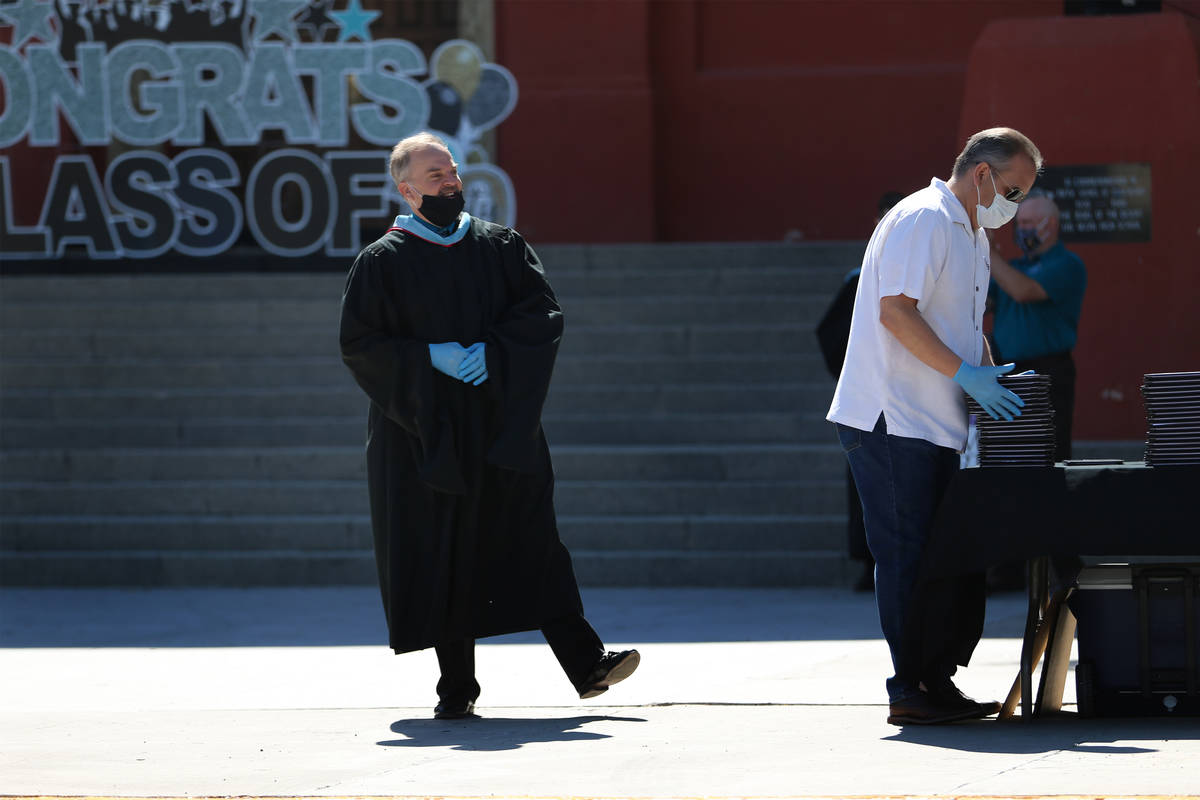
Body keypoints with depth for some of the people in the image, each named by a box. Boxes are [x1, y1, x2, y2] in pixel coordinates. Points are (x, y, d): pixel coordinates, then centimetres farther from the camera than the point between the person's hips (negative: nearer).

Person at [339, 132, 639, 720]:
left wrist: (490, 351, -15)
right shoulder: (382, 263, 1)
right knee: (441, 557, -1)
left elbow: (543, 314, 0)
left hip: (501, 425, 2)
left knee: (532, 540, -4)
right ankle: (457, 689, 5)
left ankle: (587, 665, -7)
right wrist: (431, 358, -16)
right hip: (428, 430, -2)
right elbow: (359, 344, -4)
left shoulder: (501, 247, 9)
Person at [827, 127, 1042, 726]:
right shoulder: (923, 220, -12)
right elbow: (896, 311, -21)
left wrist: (993, 378, 11)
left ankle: (938, 682, 13)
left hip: (935, 424, 10)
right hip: (891, 420, -10)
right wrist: (966, 373, -23)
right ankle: (910, 690, -5)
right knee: (909, 554, -8)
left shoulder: (972, 237, 20)